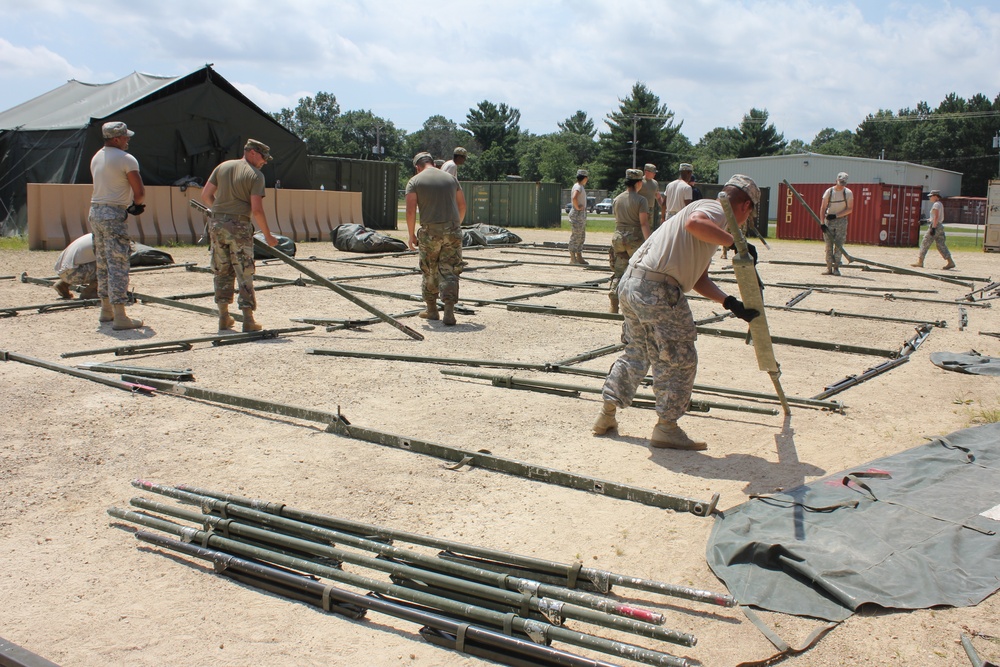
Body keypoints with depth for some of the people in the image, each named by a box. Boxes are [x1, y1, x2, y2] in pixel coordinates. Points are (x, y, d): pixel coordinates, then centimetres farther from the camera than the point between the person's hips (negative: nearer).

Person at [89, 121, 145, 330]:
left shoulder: (96, 158, 15)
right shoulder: (126, 159, -11)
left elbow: (104, 187, 16)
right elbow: (140, 192, -13)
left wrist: (127, 202, 6)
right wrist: (135, 203, 9)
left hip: (95, 211, 8)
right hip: (114, 214, -8)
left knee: (103, 264, 16)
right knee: (118, 265, -8)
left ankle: (106, 310, 24)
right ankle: (120, 317, -10)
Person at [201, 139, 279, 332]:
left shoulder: (223, 167, 11)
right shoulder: (256, 175, -5)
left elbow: (205, 195, 10)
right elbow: (257, 210, -12)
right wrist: (268, 236, -4)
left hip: (216, 223, 5)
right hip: (239, 226, -5)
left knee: (222, 271, 13)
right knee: (244, 273, 1)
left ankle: (224, 318, 17)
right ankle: (248, 320, 2)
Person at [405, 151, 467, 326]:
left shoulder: (414, 181, 2)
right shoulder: (451, 178, 13)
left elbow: (410, 210, -7)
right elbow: (462, 205, 15)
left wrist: (411, 235, 2)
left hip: (430, 232, -2)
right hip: (452, 230, 2)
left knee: (429, 272, 13)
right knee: (449, 271, 3)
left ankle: (432, 310, 23)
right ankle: (449, 312, -7)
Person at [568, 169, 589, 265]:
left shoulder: (581, 187, 16)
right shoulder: (578, 187, -14)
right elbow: (574, 197, -33)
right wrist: (577, 207, -21)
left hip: (582, 215, 10)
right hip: (577, 215, -10)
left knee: (581, 237, 13)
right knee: (575, 236, -8)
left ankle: (579, 257, 18)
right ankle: (573, 258, -5)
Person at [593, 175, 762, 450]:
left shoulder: (709, 215, 27)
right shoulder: (715, 210, -2)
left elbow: (699, 278, 21)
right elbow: (694, 223, -29)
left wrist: (731, 303, 9)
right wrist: (734, 242, -23)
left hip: (630, 283, 10)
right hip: (657, 289, -10)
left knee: (636, 352, 23)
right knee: (680, 359, 2)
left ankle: (606, 416, 30)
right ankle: (666, 428, 10)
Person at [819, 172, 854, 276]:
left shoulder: (848, 193, -3)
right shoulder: (829, 191, -2)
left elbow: (850, 209, -5)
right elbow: (823, 208, -1)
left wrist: (836, 215, -15)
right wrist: (822, 223, -9)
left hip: (841, 220, -1)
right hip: (829, 220, 1)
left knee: (839, 244, -6)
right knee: (828, 245, 0)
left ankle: (836, 267, -3)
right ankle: (829, 268, 2)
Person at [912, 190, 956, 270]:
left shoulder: (936, 204, -11)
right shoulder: (940, 204, 18)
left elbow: (936, 217, -19)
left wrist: (933, 228, -23)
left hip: (935, 225, -9)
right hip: (940, 226, 9)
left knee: (925, 243, -3)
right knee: (941, 245, 8)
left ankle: (920, 261, -2)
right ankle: (950, 262, 3)